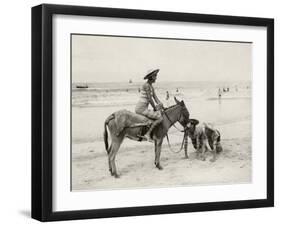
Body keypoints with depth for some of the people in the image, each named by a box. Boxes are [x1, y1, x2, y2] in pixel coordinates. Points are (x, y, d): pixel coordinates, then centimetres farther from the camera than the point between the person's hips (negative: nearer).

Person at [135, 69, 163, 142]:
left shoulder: (151, 87, 15)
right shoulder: (146, 85, -15)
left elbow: (155, 98, 12)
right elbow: (149, 99, -16)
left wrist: (160, 105, -3)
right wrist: (155, 108, -6)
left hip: (144, 108, 11)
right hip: (141, 108, -11)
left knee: (160, 113, 28)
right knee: (160, 118, -19)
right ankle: (148, 134, -20)